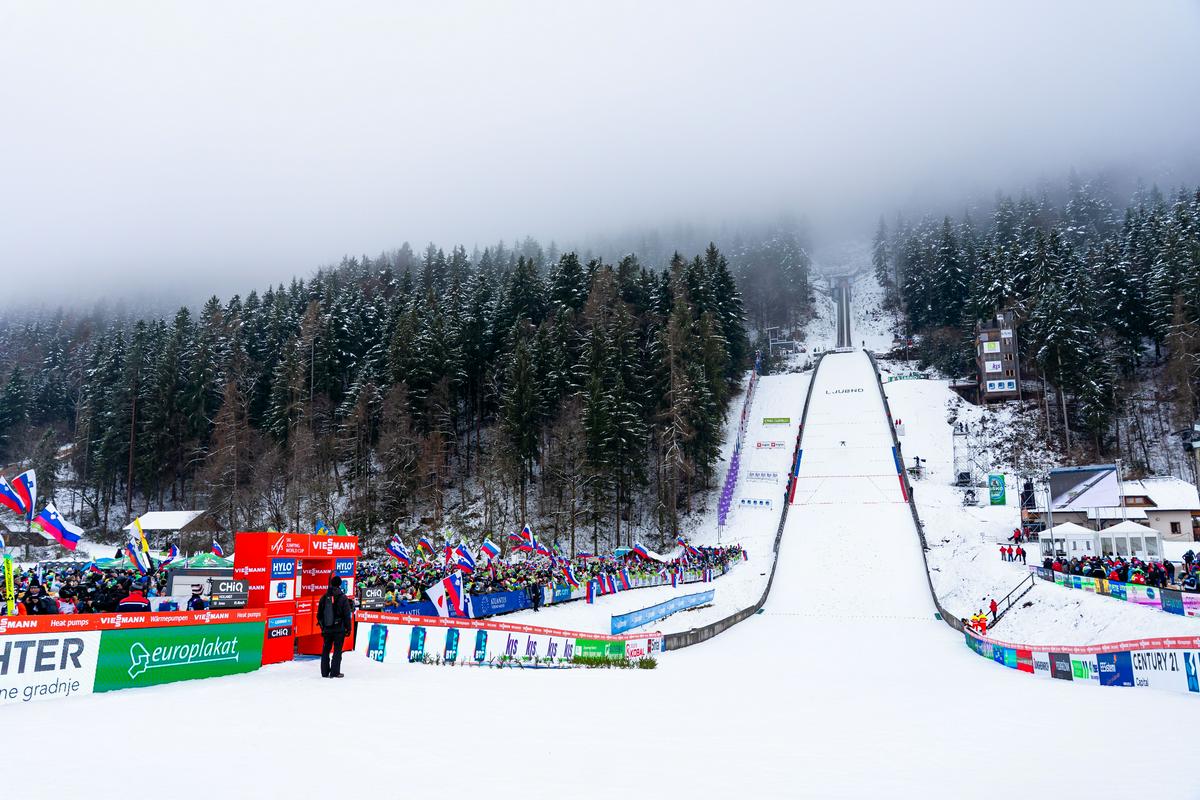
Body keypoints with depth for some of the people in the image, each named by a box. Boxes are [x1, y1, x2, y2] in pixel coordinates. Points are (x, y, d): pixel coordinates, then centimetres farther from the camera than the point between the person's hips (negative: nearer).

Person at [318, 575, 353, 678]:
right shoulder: (342, 597, -10)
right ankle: (335, 672, 0)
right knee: (337, 650, 1)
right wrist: (348, 628, 1)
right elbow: (347, 615, -8)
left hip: (327, 629, 4)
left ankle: (325, 672, 15)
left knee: (326, 650, 13)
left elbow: (319, 614, 11)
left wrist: (322, 626, 22)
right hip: (339, 629, -4)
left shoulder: (324, 597, 4)